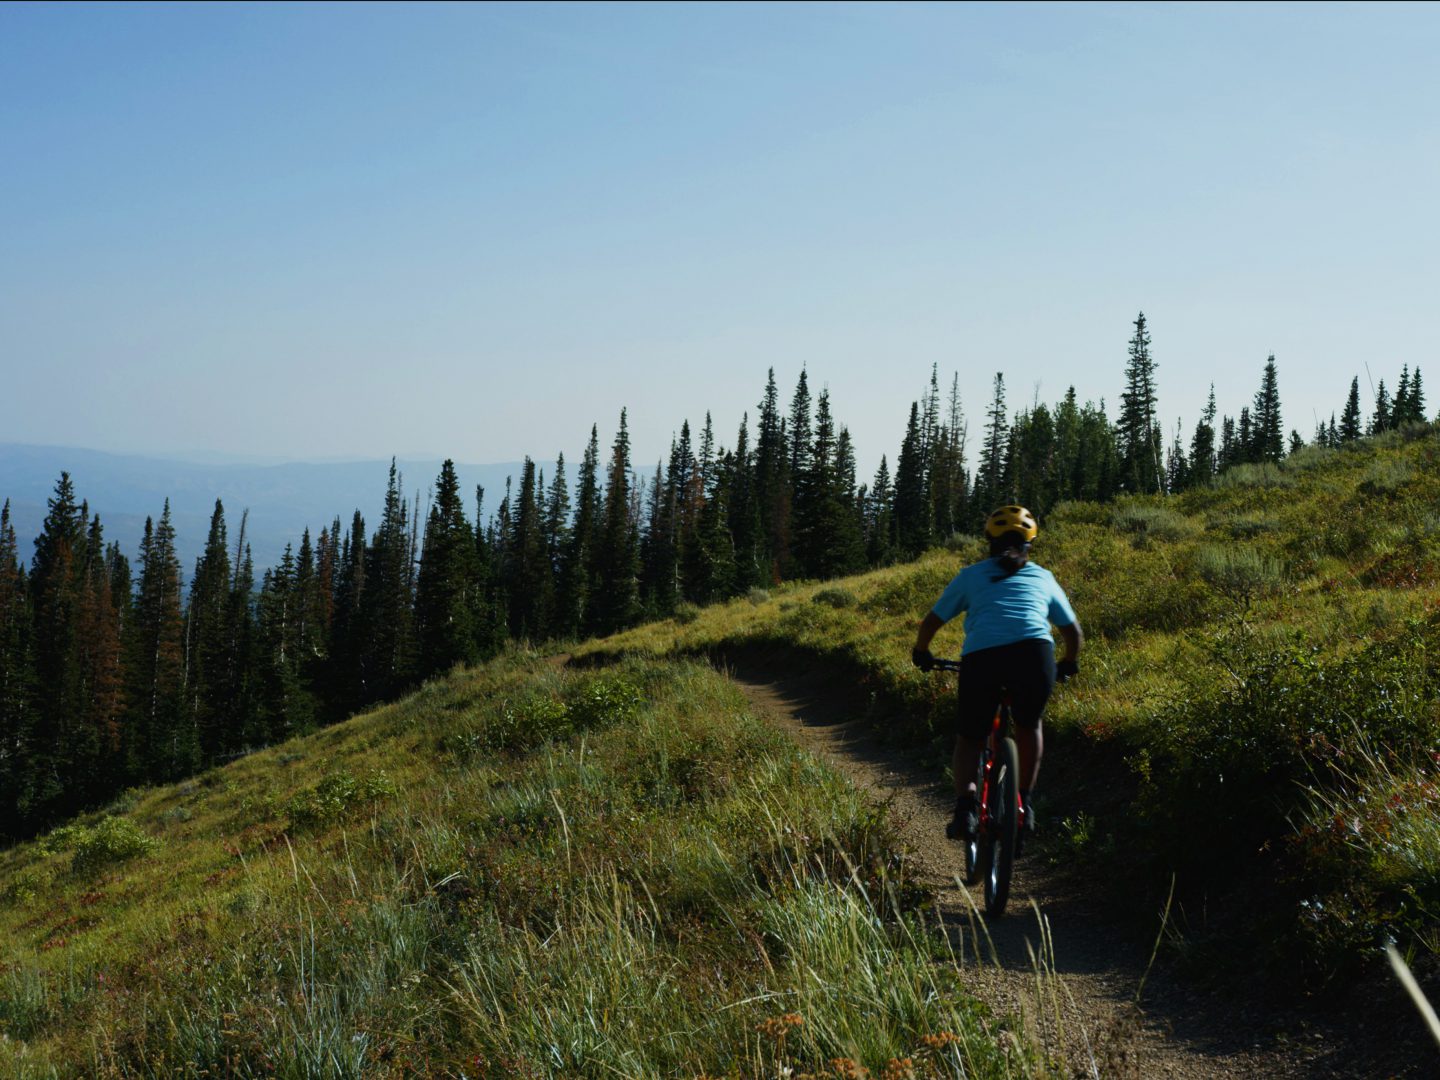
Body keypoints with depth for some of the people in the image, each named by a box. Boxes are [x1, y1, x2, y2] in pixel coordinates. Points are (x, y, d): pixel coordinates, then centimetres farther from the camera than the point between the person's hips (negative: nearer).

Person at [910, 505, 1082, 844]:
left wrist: (921, 654, 45)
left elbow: (930, 623, 25)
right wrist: (1068, 665, 52)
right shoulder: (1043, 577, 28)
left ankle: (965, 806, -3)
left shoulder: (970, 575, 24)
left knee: (969, 738, 19)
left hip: (979, 659, -1)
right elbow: (1073, 631, 34)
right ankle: (1024, 804, 24)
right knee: (1028, 726, 29)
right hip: (1034, 653, 1)